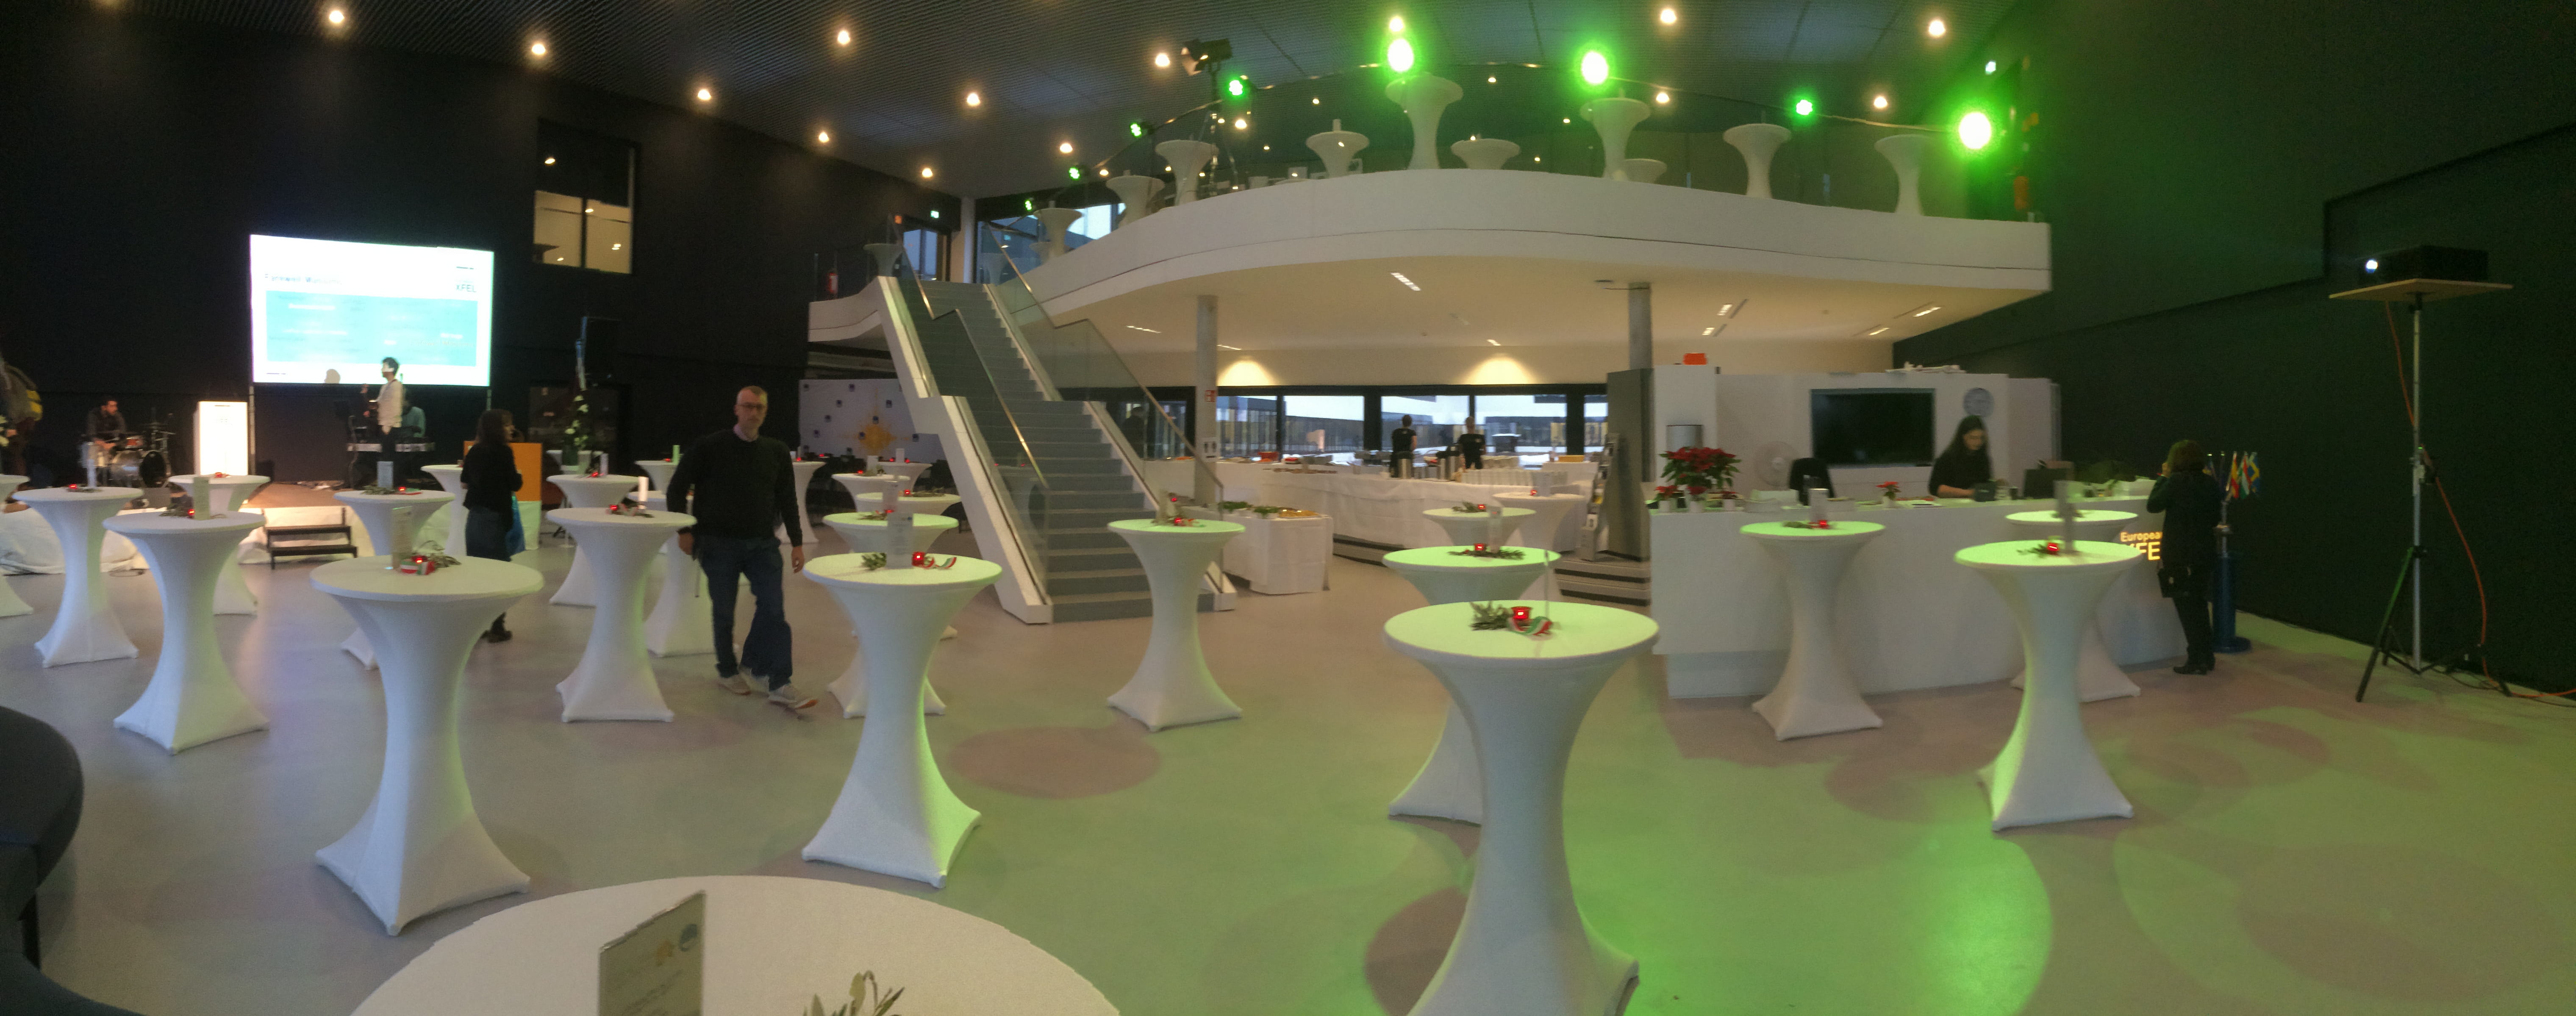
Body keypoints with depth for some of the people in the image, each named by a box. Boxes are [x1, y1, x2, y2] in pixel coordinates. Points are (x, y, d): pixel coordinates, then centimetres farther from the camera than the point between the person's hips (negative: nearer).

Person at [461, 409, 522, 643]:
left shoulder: (474, 452, 8)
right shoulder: (502, 451, -12)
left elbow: (465, 479, 20)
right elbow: (515, 484, -10)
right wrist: (518, 473, 9)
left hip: (475, 516, 7)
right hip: (496, 516, -7)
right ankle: (497, 627, 2)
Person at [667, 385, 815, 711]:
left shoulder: (776, 451, 7)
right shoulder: (710, 447, -3)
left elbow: (787, 499, 12)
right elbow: (677, 488, 3)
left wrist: (797, 543, 8)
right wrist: (684, 530, -2)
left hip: (762, 543, 2)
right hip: (719, 542, -2)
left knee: (774, 607, -7)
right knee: (724, 610, 7)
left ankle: (780, 684, -4)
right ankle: (727, 671, 27)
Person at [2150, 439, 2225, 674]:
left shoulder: (2177, 481, -15)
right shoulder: (2210, 484, 5)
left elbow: (2153, 505, -6)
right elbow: (2215, 520, 13)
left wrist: (2163, 478, 1)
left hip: (2180, 555, -7)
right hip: (2206, 553, 7)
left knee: (2186, 607, 0)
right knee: (2200, 605, 17)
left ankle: (2197, 660, 0)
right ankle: (2206, 657, 24)